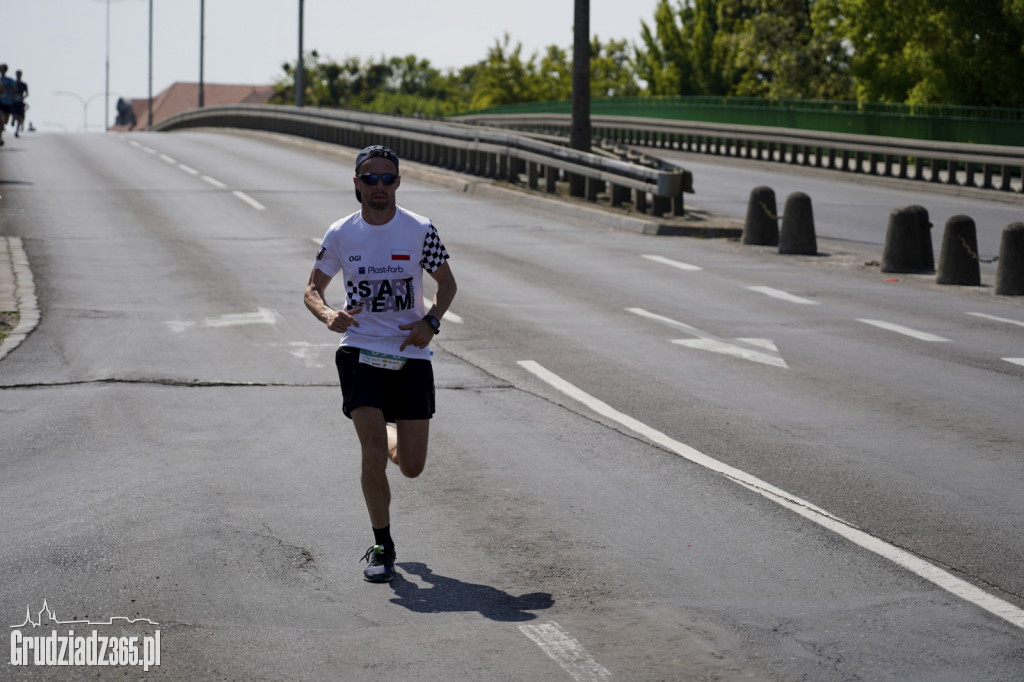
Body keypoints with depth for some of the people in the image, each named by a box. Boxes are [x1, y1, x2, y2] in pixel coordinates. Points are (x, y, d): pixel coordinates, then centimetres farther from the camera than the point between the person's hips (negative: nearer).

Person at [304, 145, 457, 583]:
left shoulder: (420, 230, -3)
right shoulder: (341, 234, -2)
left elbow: (447, 283, 8)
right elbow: (313, 289, 6)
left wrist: (431, 321, -10)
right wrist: (327, 314, -16)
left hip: (411, 354, 1)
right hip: (360, 352, -1)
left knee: (411, 467, 1)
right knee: (373, 456, -14)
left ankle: (391, 441, 40)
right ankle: (382, 548, 5)